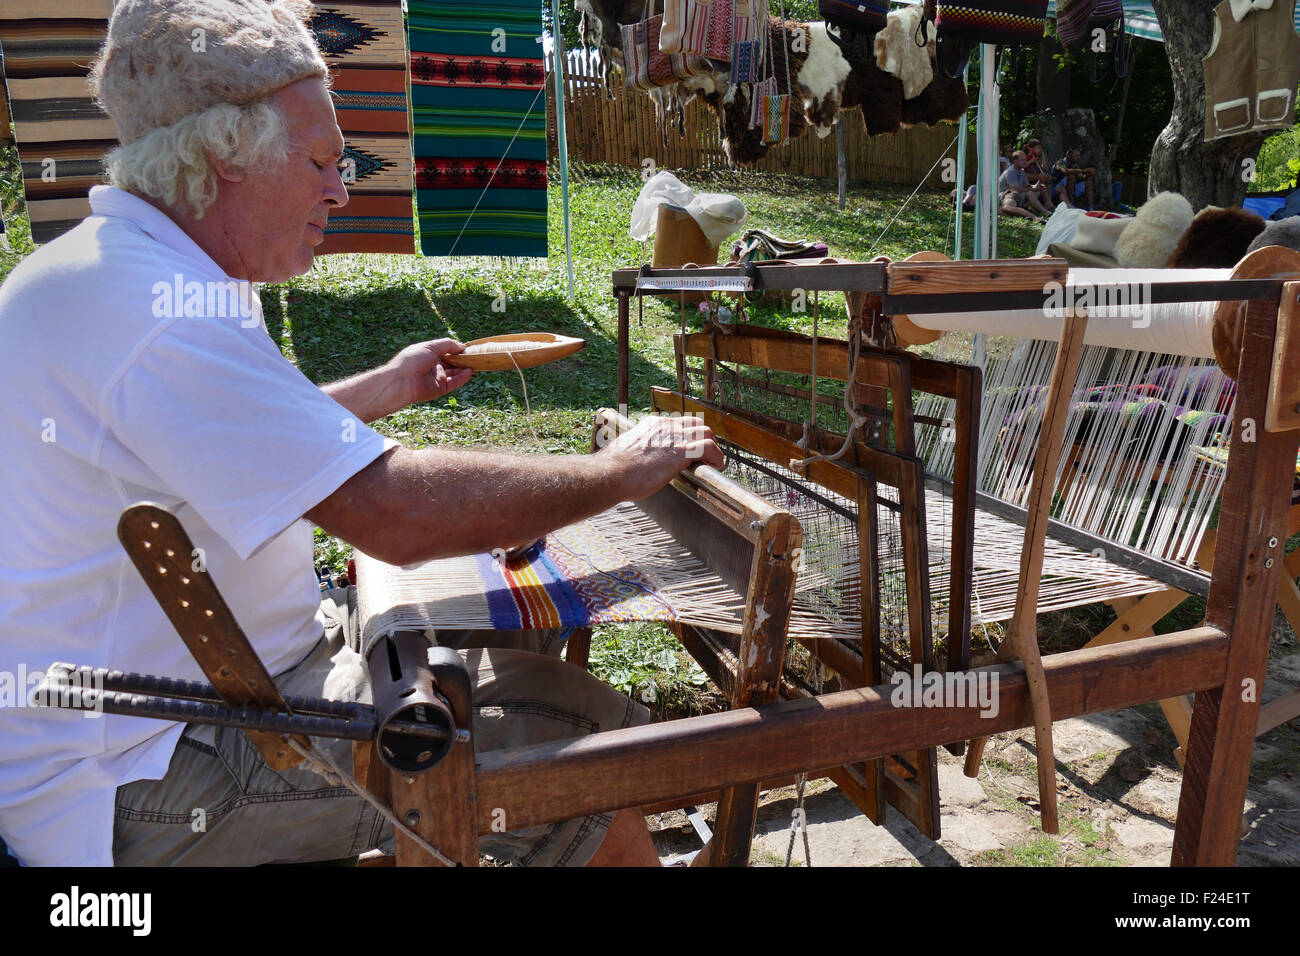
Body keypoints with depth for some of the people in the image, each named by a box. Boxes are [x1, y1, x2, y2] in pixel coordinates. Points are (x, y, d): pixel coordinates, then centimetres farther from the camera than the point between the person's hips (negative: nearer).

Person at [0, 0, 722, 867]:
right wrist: (623, 469, -20)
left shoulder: (103, 268, 10)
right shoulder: (155, 312, -26)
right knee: (600, 742, -17)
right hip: (145, 778, -10)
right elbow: (399, 515, -33)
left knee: (514, 643, 15)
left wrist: (381, 391, 20)